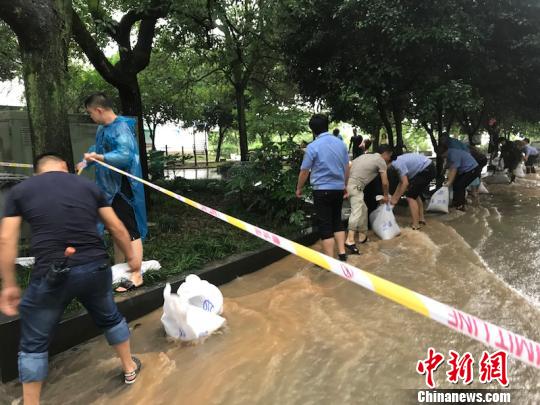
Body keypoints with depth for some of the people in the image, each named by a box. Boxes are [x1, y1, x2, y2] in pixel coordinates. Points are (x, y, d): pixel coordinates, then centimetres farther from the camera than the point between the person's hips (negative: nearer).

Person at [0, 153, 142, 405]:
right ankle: (129, 368, 45)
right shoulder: (88, 185, 11)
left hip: (51, 275, -2)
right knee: (110, 318, 28)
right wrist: (131, 257, 25)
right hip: (96, 268, 3)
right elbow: (117, 228, 12)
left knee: (34, 344, 19)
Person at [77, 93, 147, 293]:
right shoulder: (102, 129, 13)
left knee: (130, 231, -6)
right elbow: (97, 149, 30)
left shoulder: (122, 127, -17)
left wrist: (99, 157, -33)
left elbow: (126, 155, -29)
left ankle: (136, 276, 0)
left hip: (123, 188, -10)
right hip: (110, 187, 10)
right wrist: (86, 162, 22)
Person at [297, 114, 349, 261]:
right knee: (337, 221, 19)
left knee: (325, 225, 2)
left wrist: (299, 189, 10)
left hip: (322, 190, -5)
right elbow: (346, 168, 12)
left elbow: (304, 171, -5)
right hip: (338, 188, 5)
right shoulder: (341, 143, 4)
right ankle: (342, 253, 19)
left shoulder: (313, 146, -11)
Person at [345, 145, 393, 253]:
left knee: (363, 209, 19)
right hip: (355, 185, -9)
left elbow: (349, 166, 22)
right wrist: (385, 195, 24)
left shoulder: (366, 156, 26)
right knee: (357, 211, -19)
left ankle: (363, 236, 25)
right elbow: (385, 183, 6)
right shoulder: (381, 161, 4)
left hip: (348, 183, 9)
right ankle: (350, 241, -31)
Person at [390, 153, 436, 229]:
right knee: (415, 194, 24)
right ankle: (421, 219, 33)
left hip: (427, 170, -10)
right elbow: (401, 182, 18)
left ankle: (415, 226, -8)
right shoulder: (397, 162, 11)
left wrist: (396, 199, -12)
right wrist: (394, 196, 16)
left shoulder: (398, 164, -18)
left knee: (410, 197, -9)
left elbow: (405, 183, -19)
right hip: (429, 169, 10)